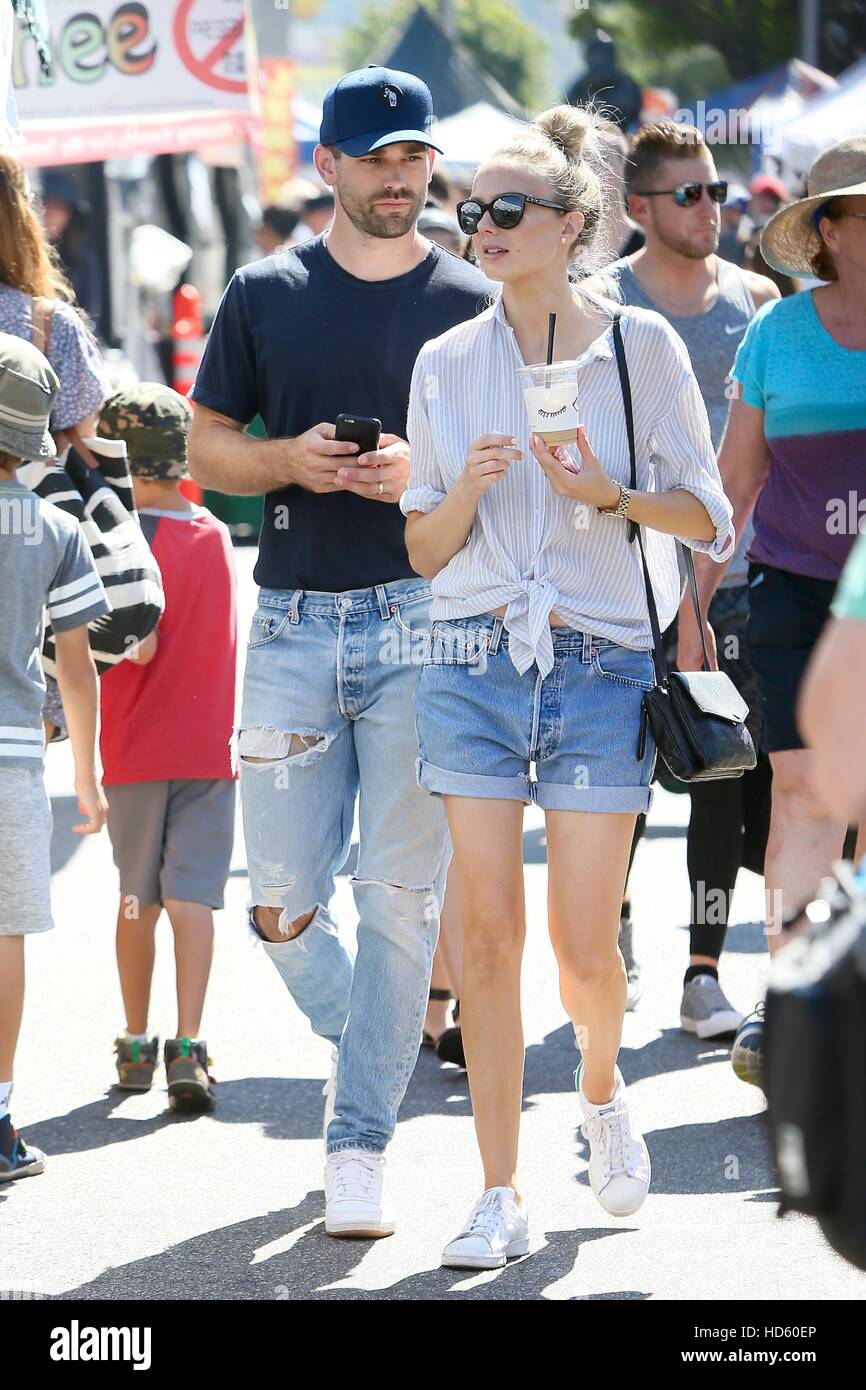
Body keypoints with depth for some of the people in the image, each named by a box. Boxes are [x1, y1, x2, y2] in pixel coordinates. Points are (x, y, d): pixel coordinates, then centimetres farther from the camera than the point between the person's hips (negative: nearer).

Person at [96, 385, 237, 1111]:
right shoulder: (216, 535, 5)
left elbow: (138, 642, -17)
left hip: (137, 748, -2)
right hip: (211, 744, 2)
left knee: (137, 901, 11)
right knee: (192, 899, -3)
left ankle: (136, 1045, 20)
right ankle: (188, 1047, -16)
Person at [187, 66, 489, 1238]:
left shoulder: (470, 304, 6)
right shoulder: (267, 294, 9)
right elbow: (207, 449, 12)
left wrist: (427, 471, -12)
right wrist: (290, 459, -8)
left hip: (422, 623, -1)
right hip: (293, 623, 1)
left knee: (401, 897, -4)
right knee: (283, 907, 0)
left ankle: (360, 1142, 4)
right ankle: (363, 1042, 30)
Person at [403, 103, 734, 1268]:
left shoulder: (639, 344, 0)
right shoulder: (447, 361, 8)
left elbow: (707, 517, 3)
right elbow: (426, 549, 11)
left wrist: (610, 496, -15)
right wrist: (468, 488, -9)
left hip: (600, 664, -2)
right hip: (475, 659, 2)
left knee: (583, 944, -3)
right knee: (487, 928, -3)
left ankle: (602, 1089, 32)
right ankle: (500, 1195, 3)